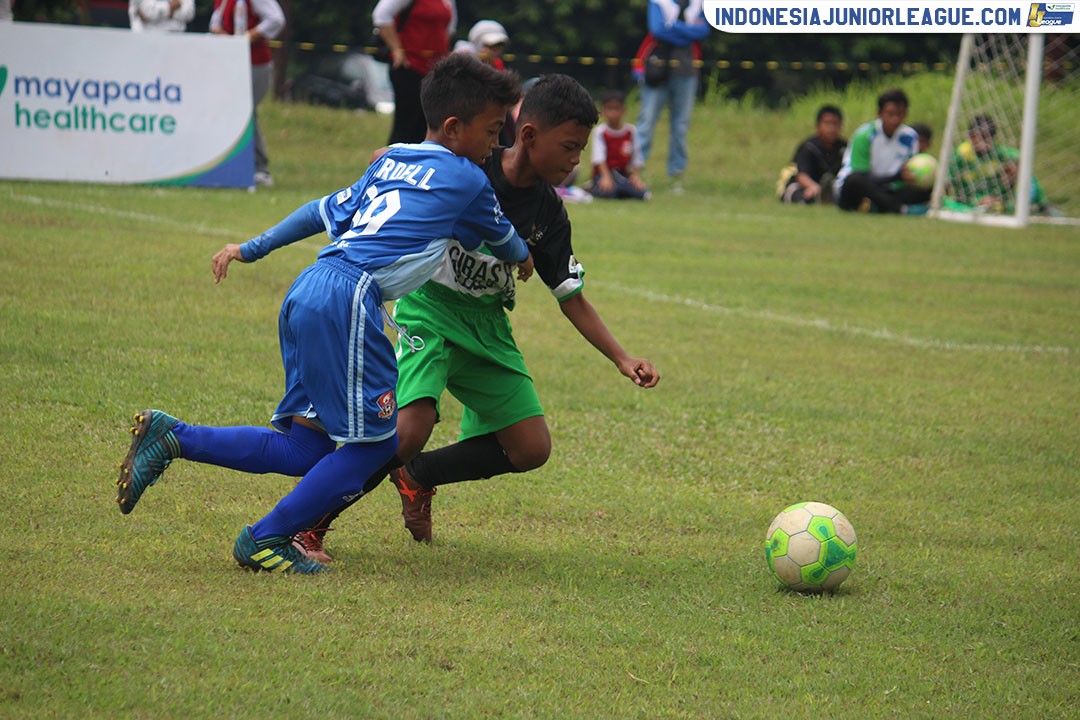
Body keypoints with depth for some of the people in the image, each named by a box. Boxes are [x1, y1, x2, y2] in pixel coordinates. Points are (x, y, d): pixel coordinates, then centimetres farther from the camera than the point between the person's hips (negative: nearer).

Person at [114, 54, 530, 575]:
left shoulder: (390, 162, 24)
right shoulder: (467, 180, 5)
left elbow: (326, 210, 26)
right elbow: (504, 241, 23)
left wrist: (252, 249, 31)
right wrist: (523, 258, 46)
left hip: (307, 293, 9)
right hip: (346, 299, -8)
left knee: (305, 449, 9)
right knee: (374, 441, -1)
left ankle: (171, 437, 3)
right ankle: (265, 541, 0)